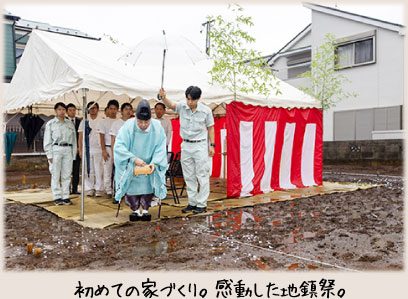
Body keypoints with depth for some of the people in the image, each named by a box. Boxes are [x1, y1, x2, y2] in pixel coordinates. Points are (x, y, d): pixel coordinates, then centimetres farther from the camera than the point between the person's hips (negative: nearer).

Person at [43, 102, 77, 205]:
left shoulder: (70, 123, 13)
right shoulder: (50, 124, 6)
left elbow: (74, 139, 14)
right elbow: (47, 141, 3)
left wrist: (74, 153, 8)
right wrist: (49, 155, -5)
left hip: (68, 150, 2)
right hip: (56, 150, -2)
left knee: (67, 175, 2)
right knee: (55, 175, -2)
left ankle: (66, 197, 8)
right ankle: (57, 197, 5)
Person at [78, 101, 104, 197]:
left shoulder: (101, 121, 6)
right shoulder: (84, 121, 11)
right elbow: (80, 137, 10)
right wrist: (80, 150, 3)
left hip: (98, 149, -2)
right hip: (87, 149, 2)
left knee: (99, 170, -4)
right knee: (88, 170, 3)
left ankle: (99, 189, 3)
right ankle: (90, 189, 11)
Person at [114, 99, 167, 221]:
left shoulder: (157, 127, -14)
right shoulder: (128, 126, -19)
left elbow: (160, 149, -10)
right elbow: (119, 146, -22)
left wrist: (154, 163, -26)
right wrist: (134, 159, -32)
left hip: (149, 164, 1)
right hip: (131, 165, -1)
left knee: (148, 181, -14)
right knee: (132, 182, -12)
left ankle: (145, 210, 2)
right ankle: (135, 210, 6)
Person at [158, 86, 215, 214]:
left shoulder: (206, 111, -8)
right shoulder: (182, 107, -4)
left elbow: (210, 128, 0)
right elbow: (171, 105, -24)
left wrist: (212, 145, -3)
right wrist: (164, 98, -45)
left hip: (200, 145, -3)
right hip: (186, 145, 3)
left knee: (202, 176, 0)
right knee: (189, 176, 10)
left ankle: (202, 204, 11)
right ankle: (192, 202, 22)